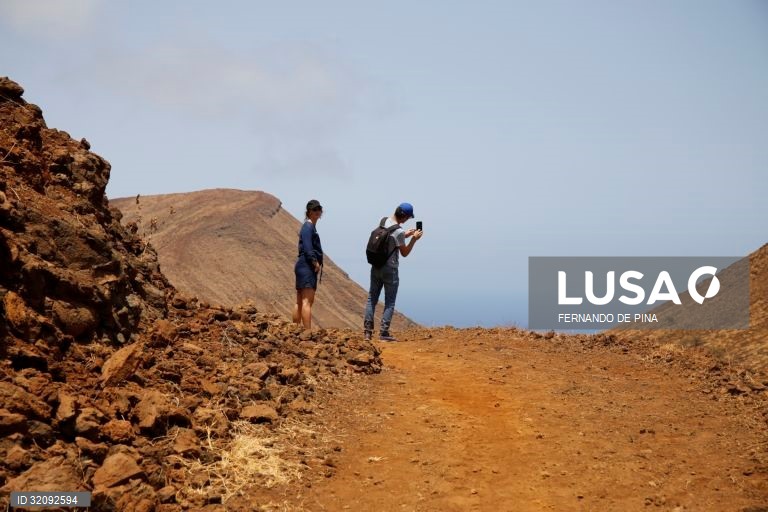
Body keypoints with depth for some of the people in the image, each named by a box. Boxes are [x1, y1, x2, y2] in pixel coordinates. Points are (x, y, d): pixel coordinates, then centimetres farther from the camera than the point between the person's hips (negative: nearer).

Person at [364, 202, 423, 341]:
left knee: (372, 299, 11)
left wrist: (405, 235, 16)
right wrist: (414, 239, -1)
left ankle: (368, 331, 11)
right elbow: (404, 253, -9)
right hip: (390, 270, -7)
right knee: (389, 303, 3)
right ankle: (384, 333, 0)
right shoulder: (399, 231, -20)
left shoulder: (384, 222, 2)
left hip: (376, 267, 7)